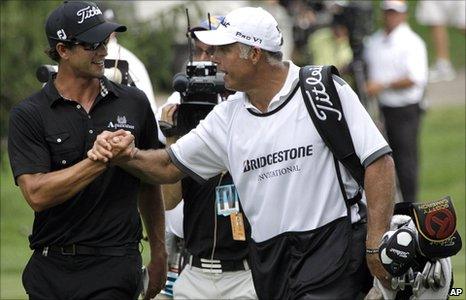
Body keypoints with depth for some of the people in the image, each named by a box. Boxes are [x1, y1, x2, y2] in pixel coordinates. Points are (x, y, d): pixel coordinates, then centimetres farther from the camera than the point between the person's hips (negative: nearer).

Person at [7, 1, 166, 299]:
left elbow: (150, 185, 18)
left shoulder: (134, 103, 8)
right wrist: (100, 159, -19)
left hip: (114, 266, 0)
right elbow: (37, 194, -13)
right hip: (51, 271, 0)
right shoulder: (29, 115, -1)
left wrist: (159, 253, 18)